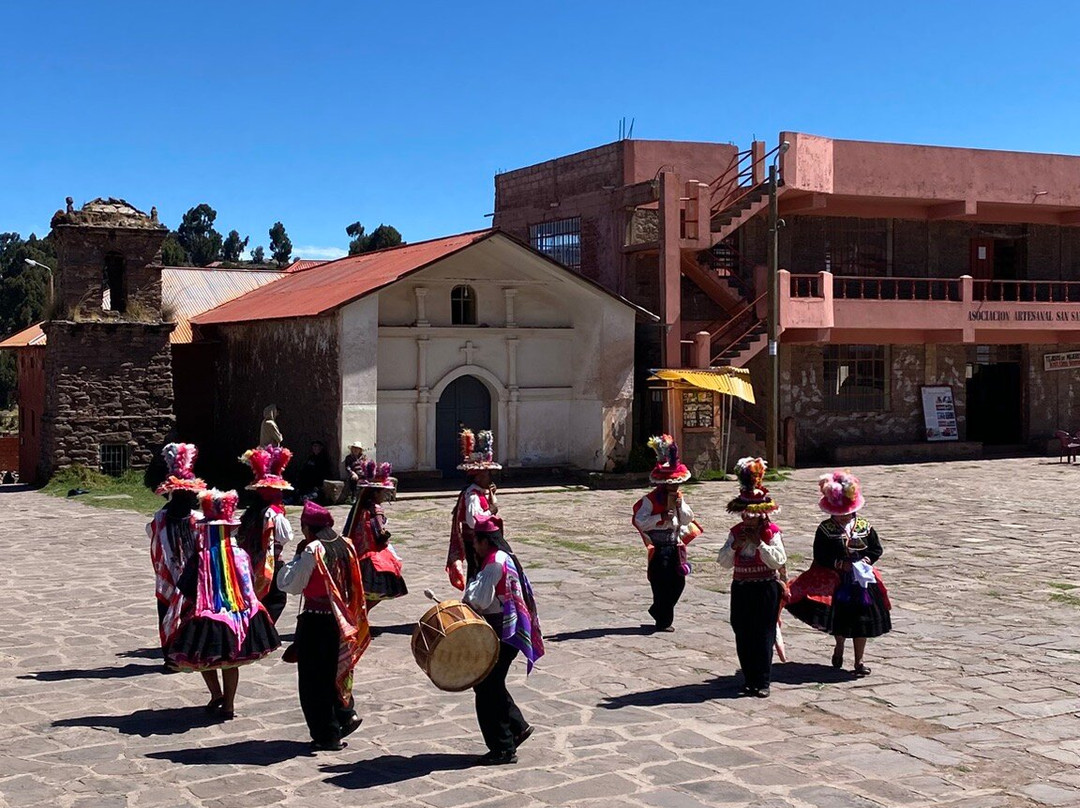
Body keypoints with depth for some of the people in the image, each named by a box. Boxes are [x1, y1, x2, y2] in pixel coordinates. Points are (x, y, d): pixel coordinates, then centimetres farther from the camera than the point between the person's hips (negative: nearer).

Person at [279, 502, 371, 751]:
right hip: (340, 619, 7)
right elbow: (353, 586, 10)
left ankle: (327, 735, 8)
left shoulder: (313, 550, -17)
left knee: (314, 677, 4)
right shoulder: (345, 546, 4)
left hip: (315, 620, -7)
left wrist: (297, 556, -6)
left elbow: (291, 585, -14)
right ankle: (346, 714, 15)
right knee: (335, 669, 23)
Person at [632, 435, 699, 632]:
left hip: (675, 546, 7)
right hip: (659, 547, -7)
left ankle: (658, 611, 27)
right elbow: (640, 521, -18)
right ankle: (663, 621, 8)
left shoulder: (679, 498, 11)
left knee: (678, 582, 8)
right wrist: (661, 517, -22)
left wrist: (680, 505, -7)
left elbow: (688, 520, 9)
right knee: (661, 584, -3)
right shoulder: (651, 499, -11)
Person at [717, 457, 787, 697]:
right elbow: (724, 562, 3)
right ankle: (749, 678, 17)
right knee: (742, 635, 7)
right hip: (741, 588, 5)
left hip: (766, 588, -4)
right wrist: (734, 546, -13)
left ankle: (763, 681, 2)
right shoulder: (736, 532, 7)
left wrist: (759, 543, -22)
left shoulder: (771, 532, -5)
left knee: (764, 635, -3)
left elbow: (778, 560, -17)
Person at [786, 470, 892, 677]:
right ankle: (839, 647, 37)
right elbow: (820, 556, -9)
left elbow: (877, 549, 6)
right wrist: (839, 564, -20)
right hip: (836, 582, -2)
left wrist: (867, 560, -12)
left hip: (862, 581, 2)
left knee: (861, 621, 4)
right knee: (839, 620, 6)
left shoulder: (864, 527, 1)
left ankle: (859, 660, 15)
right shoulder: (825, 530, -6)